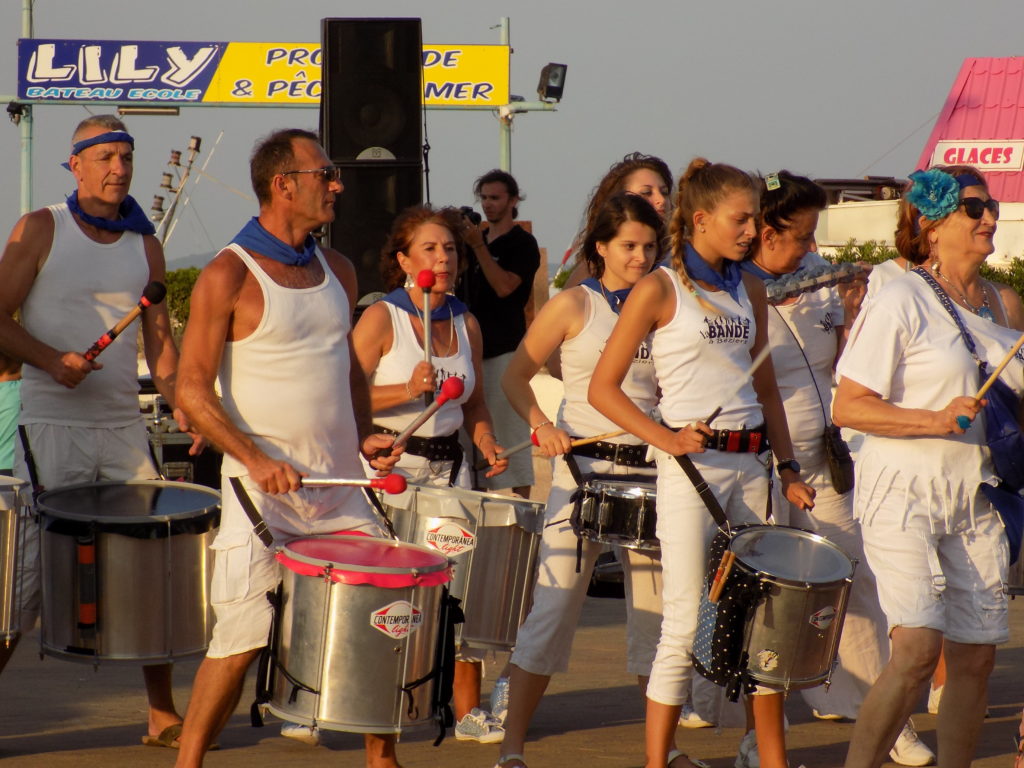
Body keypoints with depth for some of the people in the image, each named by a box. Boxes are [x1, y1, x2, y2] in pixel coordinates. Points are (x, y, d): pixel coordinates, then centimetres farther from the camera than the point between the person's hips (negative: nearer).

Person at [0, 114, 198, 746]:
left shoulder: (145, 247, 11)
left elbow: (159, 342, 13)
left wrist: (182, 404, -4)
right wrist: (52, 360, -20)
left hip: (124, 428, 4)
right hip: (52, 428, -4)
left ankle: (163, 715, 11)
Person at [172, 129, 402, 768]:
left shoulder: (337, 271, 12)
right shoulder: (229, 276, -8)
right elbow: (193, 389, -10)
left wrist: (363, 434, 6)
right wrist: (254, 457, -20)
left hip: (341, 489, 6)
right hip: (264, 492, -6)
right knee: (242, 637, -7)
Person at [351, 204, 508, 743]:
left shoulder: (466, 324, 11)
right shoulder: (382, 319, -6)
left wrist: (488, 445, 1)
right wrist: (409, 390, -23)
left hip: (447, 466, 5)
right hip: (388, 465, -5)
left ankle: (468, 710, 6)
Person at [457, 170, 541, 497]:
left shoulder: (522, 244, -6)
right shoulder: (477, 240, 16)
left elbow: (504, 286, -19)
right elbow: (459, 284, 21)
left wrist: (478, 246, -22)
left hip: (506, 349, -7)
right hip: (475, 347, 7)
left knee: (510, 427, -8)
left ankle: (523, 503, -5)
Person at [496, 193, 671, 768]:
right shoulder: (575, 305, -2)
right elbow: (517, 376, 1)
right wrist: (542, 426, -15)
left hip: (649, 466, 4)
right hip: (584, 465, -4)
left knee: (657, 608, 8)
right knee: (555, 602, -7)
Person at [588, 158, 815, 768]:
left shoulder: (750, 291, 12)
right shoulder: (660, 289, -5)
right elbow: (603, 388, -6)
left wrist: (790, 470, 11)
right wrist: (665, 438, -17)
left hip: (751, 464, 6)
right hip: (693, 464, -6)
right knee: (687, 625, -5)